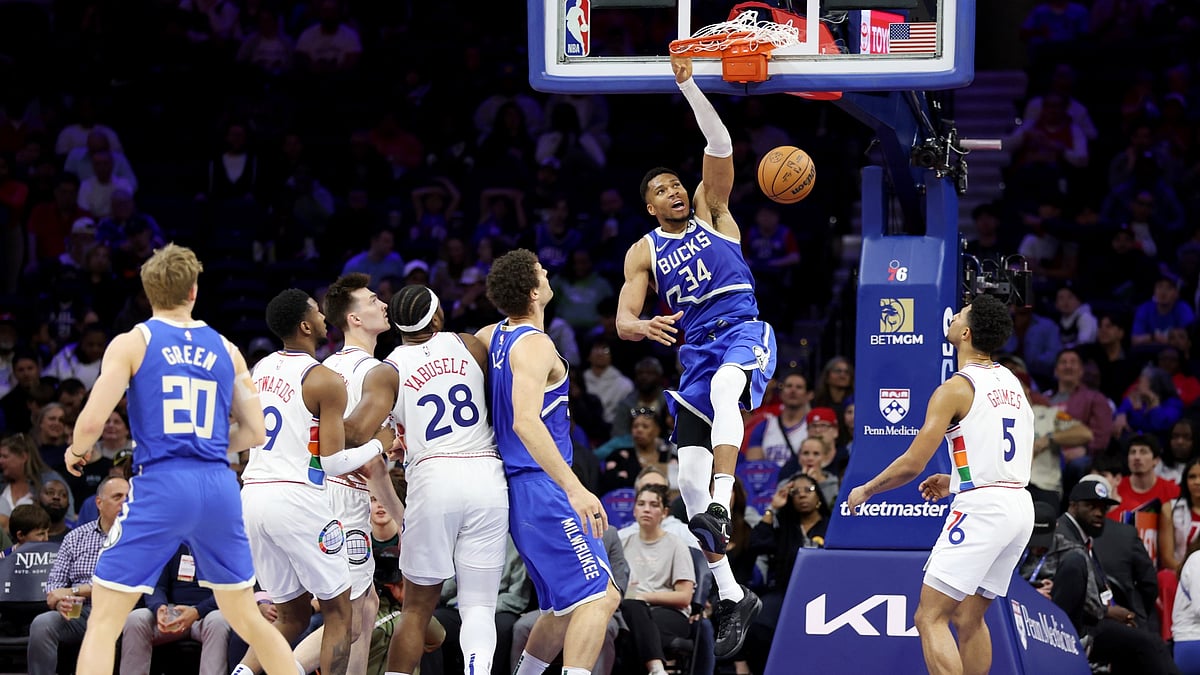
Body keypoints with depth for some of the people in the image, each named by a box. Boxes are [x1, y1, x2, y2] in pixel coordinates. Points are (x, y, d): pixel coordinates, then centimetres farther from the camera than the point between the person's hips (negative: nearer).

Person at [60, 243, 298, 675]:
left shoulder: (132, 343, 1)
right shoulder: (226, 350, 13)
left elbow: (92, 421, -8)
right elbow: (254, 432, 12)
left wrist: (77, 450, 14)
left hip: (161, 485, -4)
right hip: (219, 486, 4)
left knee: (104, 620, 0)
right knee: (246, 618, 18)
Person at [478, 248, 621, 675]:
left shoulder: (491, 338, 11)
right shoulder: (535, 346, -17)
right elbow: (526, 422, -29)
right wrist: (575, 489, -34)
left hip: (520, 487, 10)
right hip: (543, 489, -10)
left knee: (565, 606, 18)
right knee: (600, 596, -15)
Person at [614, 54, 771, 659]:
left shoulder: (711, 210, 9)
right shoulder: (643, 253, 14)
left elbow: (720, 145, -6)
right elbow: (623, 321, 6)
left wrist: (689, 86, -16)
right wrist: (644, 327, -19)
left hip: (743, 332, -4)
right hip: (695, 350, 4)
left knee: (725, 384, -40)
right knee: (689, 474, -6)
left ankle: (719, 507, -54)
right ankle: (731, 597, 1)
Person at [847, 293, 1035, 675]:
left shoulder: (956, 389, -10)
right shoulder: (1012, 383, 15)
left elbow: (912, 464, -12)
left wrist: (866, 490, 5)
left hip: (982, 508, -9)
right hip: (1020, 504, 9)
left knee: (930, 618, -8)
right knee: (969, 617, 18)